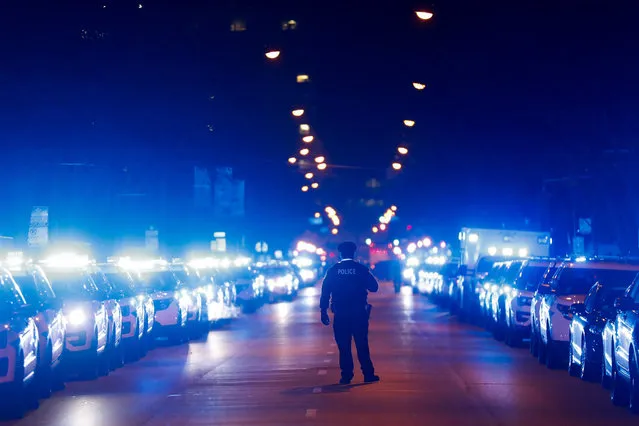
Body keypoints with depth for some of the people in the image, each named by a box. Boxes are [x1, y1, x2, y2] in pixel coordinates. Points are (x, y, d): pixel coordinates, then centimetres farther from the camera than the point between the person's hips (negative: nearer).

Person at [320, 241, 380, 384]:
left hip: (340, 314, 0)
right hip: (359, 313, 0)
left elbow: (325, 292, -2)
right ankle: (368, 374, 5)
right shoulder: (361, 269, -3)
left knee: (344, 347, 6)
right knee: (362, 345, 6)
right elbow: (374, 287, 1)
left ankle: (346, 376, 6)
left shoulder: (332, 270, 0)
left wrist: (324, 311, 2)